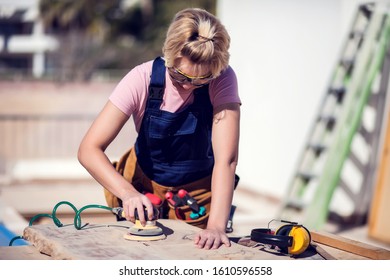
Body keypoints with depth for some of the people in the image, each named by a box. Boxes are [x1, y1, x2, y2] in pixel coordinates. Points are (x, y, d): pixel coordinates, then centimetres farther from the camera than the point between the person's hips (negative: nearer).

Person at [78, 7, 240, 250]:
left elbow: (226, 159, -32)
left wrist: (217, 225, -44)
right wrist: (128, 193, -43)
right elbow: (89, 149, -27)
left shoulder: (223, 79, -25)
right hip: (143, 185, 1)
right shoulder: (143, 79, -25)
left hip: (199, 192, -1)